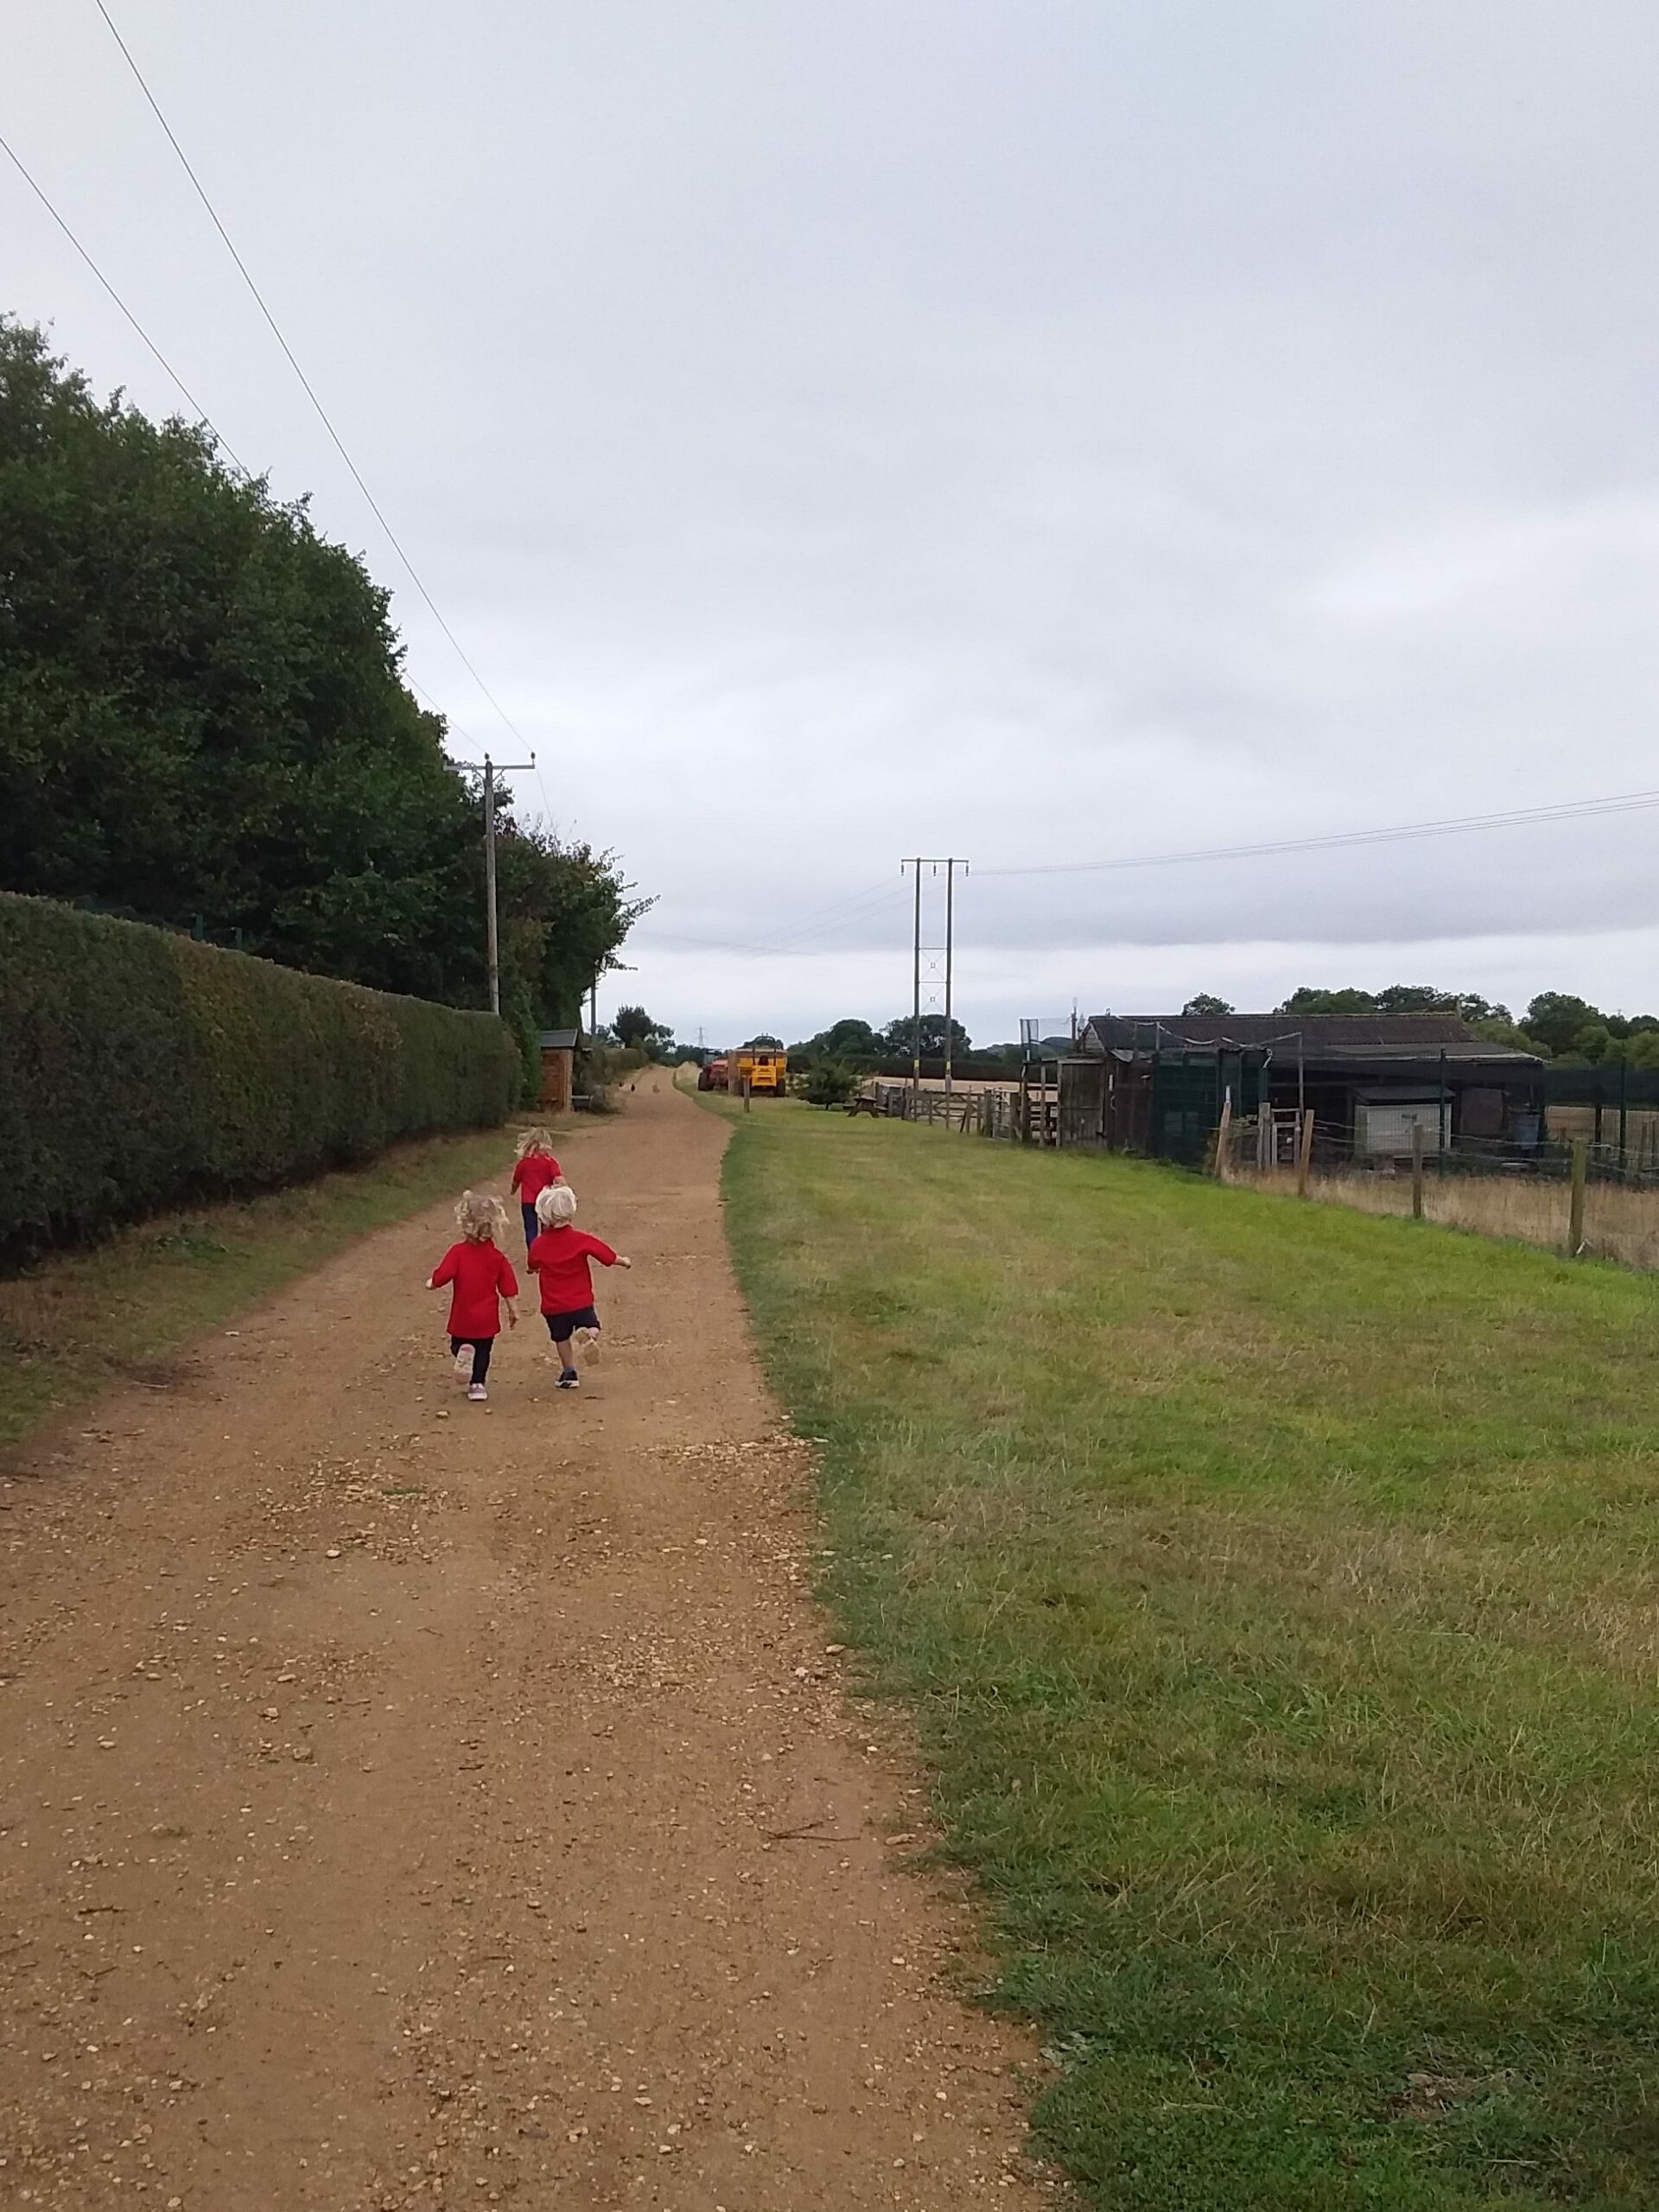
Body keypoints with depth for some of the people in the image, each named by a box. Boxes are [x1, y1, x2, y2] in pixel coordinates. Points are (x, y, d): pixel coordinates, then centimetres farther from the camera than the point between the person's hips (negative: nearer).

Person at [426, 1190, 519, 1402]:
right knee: (483, 1351, 16)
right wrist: (513, 1309, 9)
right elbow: (508, 1287, -1)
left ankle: (461, 1352, -15)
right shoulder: (497, 1256, -3)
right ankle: (477, 1384, 13)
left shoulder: (458, 1252, -12)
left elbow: (442, 1274, -18)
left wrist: (432, 1283, 4)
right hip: (487, 1318, 2)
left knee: (458, 1345, 17)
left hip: (462, 1317, -2)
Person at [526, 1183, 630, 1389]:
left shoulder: (538, 1245, -7)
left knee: (561, 1337, 18)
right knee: (591, 1325, 18)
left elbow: (533, 1267, 15)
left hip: (553, 1306, 1)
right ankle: (589, 1335, -17)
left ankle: (569, 1372, 20)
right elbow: (609, 1257, -6)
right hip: (581, 1302, -1)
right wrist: (624, 1262, 15)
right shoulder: (581, 1239, -12)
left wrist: (534, 1269, 40)